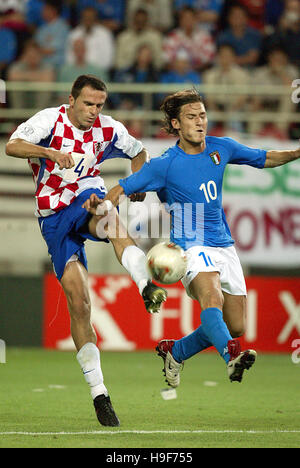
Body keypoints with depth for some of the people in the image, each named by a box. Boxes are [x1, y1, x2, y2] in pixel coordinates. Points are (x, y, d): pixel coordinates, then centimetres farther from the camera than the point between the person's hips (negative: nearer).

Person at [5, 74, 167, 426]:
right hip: (54, 217, -1)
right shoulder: (50, 120, -9)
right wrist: (50, 153, -40)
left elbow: (138, 152, 23)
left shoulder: (109, 130, 2)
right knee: (77, 301, -9)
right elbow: (12, 146, -25)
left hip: (88, 199, 1)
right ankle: (98, 393, -4)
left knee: (109, 218, -40)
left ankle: (148, 289, -57)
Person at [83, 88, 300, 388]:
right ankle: (232, 357, -58)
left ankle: (174, 352, 25)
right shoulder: (164, 165, -9)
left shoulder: (221, 148, 5)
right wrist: (104, 203, -28)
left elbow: (264, 159, 19)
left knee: (235, 327, 4)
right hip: (192, 247, -6)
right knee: (212, 299, -35)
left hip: (224, 247, 6)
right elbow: (123, 188, -6)